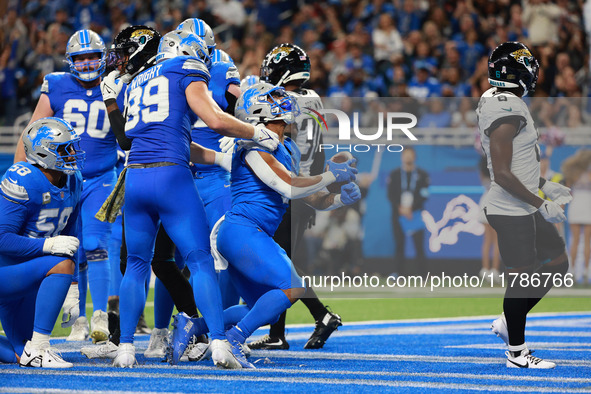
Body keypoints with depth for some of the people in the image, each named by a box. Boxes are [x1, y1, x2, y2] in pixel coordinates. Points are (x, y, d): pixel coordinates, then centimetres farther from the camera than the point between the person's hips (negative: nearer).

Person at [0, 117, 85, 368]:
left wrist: (71, 290, 6)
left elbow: (70, 238, 12)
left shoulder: (72, 183, 3)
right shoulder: (22, 182, -22)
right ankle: (37, 349, -26)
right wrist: (48, 245, -33)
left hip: (24, 281, 8)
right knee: (61, 265, -30)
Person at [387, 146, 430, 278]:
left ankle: (423, 274, -8)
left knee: (419, 245, -8)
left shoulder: (422, 175, 6)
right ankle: (397, 271, 5)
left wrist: (410, 208, -12)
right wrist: (400, 208, -12)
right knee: (399, 245, 1)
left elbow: (424, 196, -2)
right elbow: (391, 195, 3)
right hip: (398, 215, 2)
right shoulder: (394, 175, 10)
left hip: (416, 214, -2)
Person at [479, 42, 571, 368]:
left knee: (557, 262, 17)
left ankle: (508, 323, 24)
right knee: (521, 277, 0)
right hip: (513, 213, -10)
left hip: (523, 209, 10)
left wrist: (545, 187, 20)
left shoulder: (497, 101, 10)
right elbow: (503, 174, -24)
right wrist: (541, 205, -20)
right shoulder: (508, 109, -22)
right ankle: (516, 353, 12)